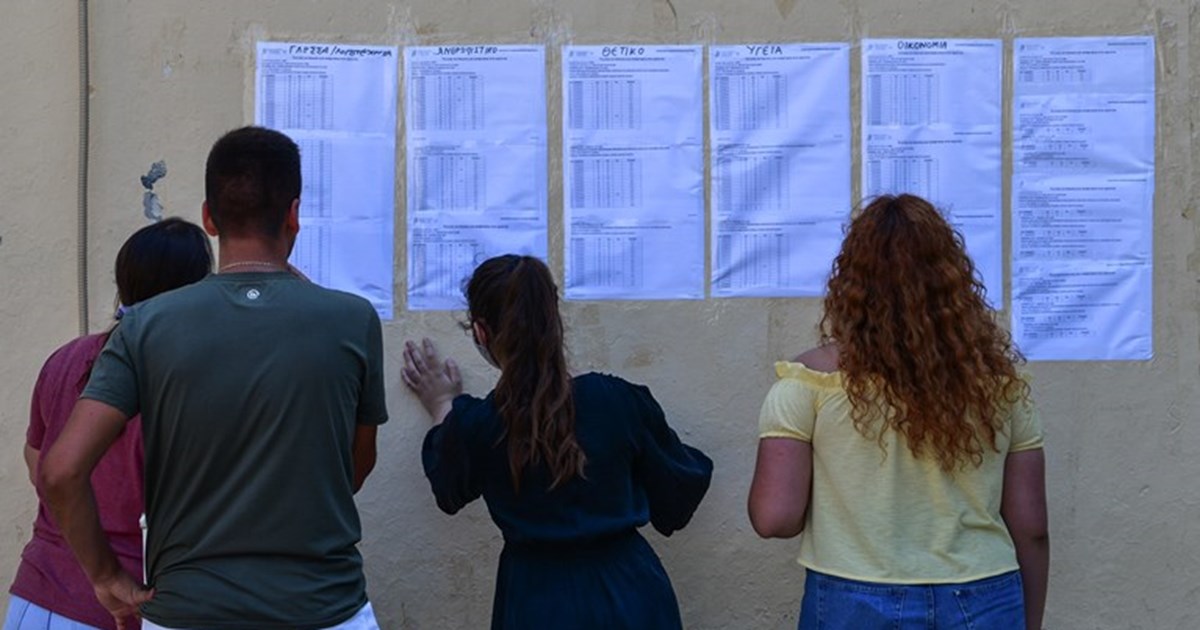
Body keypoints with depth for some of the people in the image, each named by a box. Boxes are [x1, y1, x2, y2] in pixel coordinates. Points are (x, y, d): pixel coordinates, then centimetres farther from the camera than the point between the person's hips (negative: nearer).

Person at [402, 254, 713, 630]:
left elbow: (451, 493, 11)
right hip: (632, 597, 1)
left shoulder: (472, 425, -13)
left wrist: (442, 409, 27)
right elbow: (682, 486, 5)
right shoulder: (622, 401, -11)